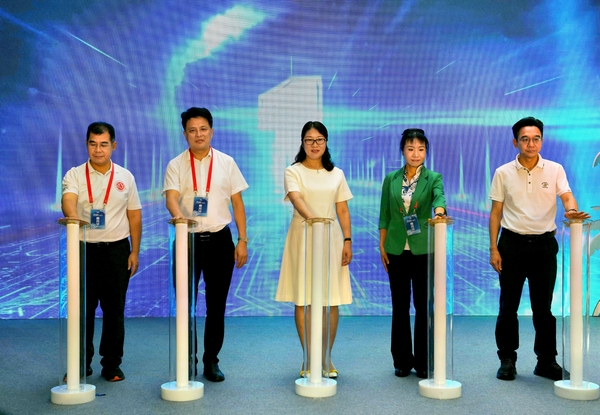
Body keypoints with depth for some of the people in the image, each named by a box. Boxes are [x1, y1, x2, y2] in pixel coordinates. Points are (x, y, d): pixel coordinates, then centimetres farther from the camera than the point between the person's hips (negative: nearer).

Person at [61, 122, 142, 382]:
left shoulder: (125, 177, 8)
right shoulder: (75, 175, 2)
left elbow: (134, 216, 9)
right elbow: (68, 200, -19)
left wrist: (135, 252, 4)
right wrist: (72, 216, -42)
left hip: (117, 249, 1)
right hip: (84, 249, -1)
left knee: (114, 309, 6)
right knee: (83, 308, 3)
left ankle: (112, 365, 17)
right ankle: (81, 364, 16)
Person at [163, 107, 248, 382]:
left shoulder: (226, 163, 6)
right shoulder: (176, 166, 2)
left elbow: (237, 202, 7)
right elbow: (171, 197, -14)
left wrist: (242, 240, 1)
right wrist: (178, 215, -37)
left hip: (220, 240, 1)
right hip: (187, 240, -1)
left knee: (217, 306, 6)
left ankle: (211, 361, 19)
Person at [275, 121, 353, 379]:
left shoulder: (336, 174, 12)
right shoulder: (293, 172, 1)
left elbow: (343, 211, 10)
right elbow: (296, 199, -18)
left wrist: (347, 241, 1)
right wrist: (311, 218, -37)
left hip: (332, 237, 3)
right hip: (303, 236, -2)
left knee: (332, 300, 2)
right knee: (303, 300, -2)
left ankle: (327, 358, 12)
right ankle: (308, 359, 7)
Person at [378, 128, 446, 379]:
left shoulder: (433, 178, 1)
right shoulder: (391, 179, 7)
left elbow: (439, 196, -21)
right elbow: (384, 216, 8)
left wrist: (439, 209, -43)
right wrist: (382, 247, 2)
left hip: (423, 249, -2)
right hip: (397, 250, 2)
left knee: (423, 305, 2)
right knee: (400, 306, 7)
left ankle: (423, 361, 12)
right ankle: (402, 360, 16)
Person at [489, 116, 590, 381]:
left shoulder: (554, 170, 3)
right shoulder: (503, 173, 2)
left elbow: (566, 196, -10)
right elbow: (496, 213, 4)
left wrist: (572, 211, -35)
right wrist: (493, 249, -2)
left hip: (544, 243, 0)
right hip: (512, 243, 0)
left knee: (543, 307, 7)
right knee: (508, 307, 4)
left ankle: (546, 361, 18)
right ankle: (507, 361, 15)